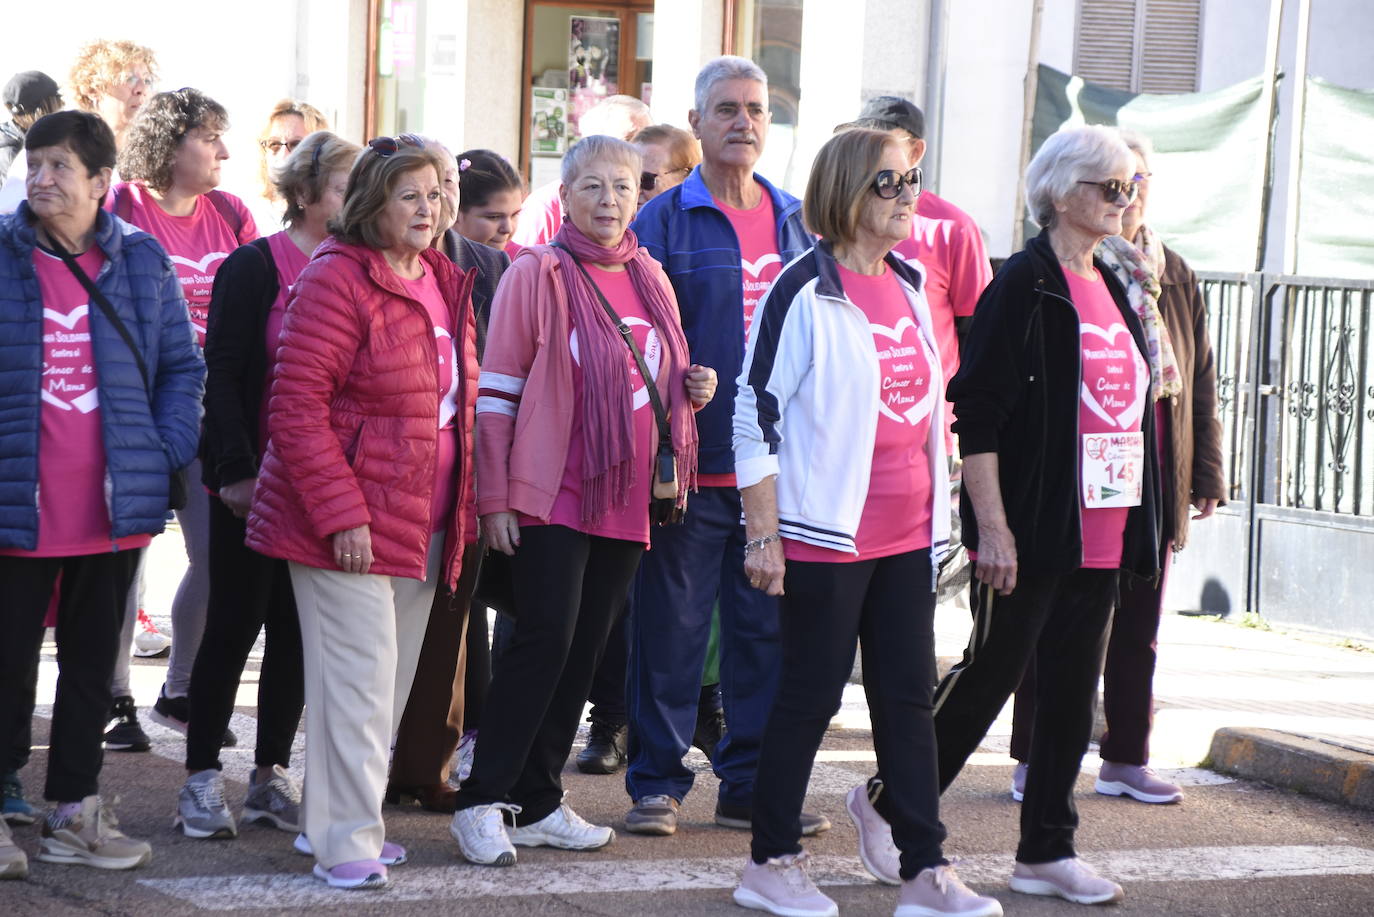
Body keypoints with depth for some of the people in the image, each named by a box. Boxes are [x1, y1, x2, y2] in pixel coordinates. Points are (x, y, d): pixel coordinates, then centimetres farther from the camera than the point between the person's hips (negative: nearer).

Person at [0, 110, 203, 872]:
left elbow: (182, 366, 9)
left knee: (92, 663, 13)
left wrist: (167, 453, -3)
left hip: (115, 507, 3)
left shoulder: (142, 261, 5)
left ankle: (73, 809, 24)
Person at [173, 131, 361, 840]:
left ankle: (271, 777, 18)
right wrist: (236, 470, -14)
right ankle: (202, 780, 9)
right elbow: (223, 375, -8)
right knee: (236, 623, 0)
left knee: (298, 628, 8)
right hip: (256, 484, -5)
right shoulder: (255, 268, -6)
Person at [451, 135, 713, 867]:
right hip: (553, 496, -6)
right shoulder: (537, 274, -5)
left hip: (628, 497, 6)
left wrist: (693, 388, 1)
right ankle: (483, 801, -4)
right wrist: (494, 498, -10)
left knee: (586, 648, 8)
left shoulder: (649, 278, 12)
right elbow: (496, 392, -6)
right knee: (545, 638, -12)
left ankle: (537, 803, 17)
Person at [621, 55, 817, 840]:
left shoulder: (798, 222, 12)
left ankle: (752, 784, 17)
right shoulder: (663, 221, -1)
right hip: (691, 465, -4)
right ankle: (658, 782, 12)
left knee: (767, 628, 8)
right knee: (671, 629, 2)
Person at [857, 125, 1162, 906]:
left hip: (1100, 535, 7)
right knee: (991, 675, 1)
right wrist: (992, 526, -18)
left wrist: (1138, 526, 16)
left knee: (1073, 693, 9)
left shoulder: (1113, 287, 13)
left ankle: (1048, 852, 17)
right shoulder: (1024, 285, -11)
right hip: (1032, 532, -7)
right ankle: (889, 804, 18)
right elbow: (978, 411, -15)